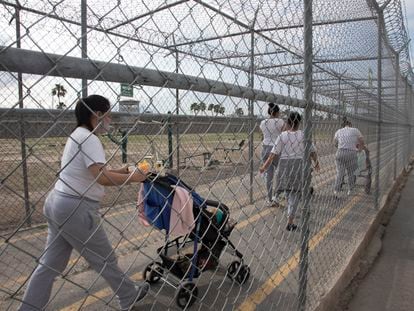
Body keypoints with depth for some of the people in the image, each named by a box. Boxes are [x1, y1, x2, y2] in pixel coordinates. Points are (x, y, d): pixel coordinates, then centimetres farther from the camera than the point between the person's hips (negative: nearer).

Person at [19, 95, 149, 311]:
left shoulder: (77, 135, 13)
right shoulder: (89, 139, -17)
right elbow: (102, 178, -27)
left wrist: (118, 171, 10)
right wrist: (132, 177, -14)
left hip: (57, 203, 9)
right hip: (76, 209, -9)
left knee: (51, 264, 16)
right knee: (105, 259, 9)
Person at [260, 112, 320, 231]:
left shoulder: (282, 136, -2)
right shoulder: (303, 135, -1)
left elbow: (273, 154, -7)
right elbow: (312, 151, 8)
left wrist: (264, 167, -1)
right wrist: (316, 163, 26)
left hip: (284, 165, 1)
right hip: (299, 165, -1)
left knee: (288, 192, 19)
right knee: (295, 194, 4)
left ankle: (291, 214, 37)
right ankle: (290, 222, -2)